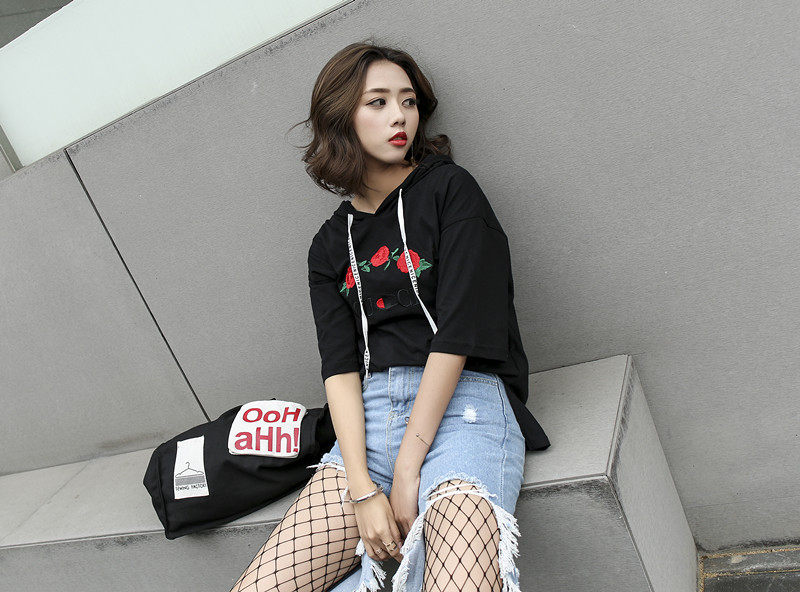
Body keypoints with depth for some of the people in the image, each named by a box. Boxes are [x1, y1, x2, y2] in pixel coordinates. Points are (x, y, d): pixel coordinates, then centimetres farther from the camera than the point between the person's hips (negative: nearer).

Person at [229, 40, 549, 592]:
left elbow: (459, 335, -5)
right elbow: (339, 365, 5)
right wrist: (361, 489, -9)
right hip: (367, 417, 5)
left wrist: (407, 468, -9)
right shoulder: (330, 246, 16)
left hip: (462, 402, -4)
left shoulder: (450, 189, 4)